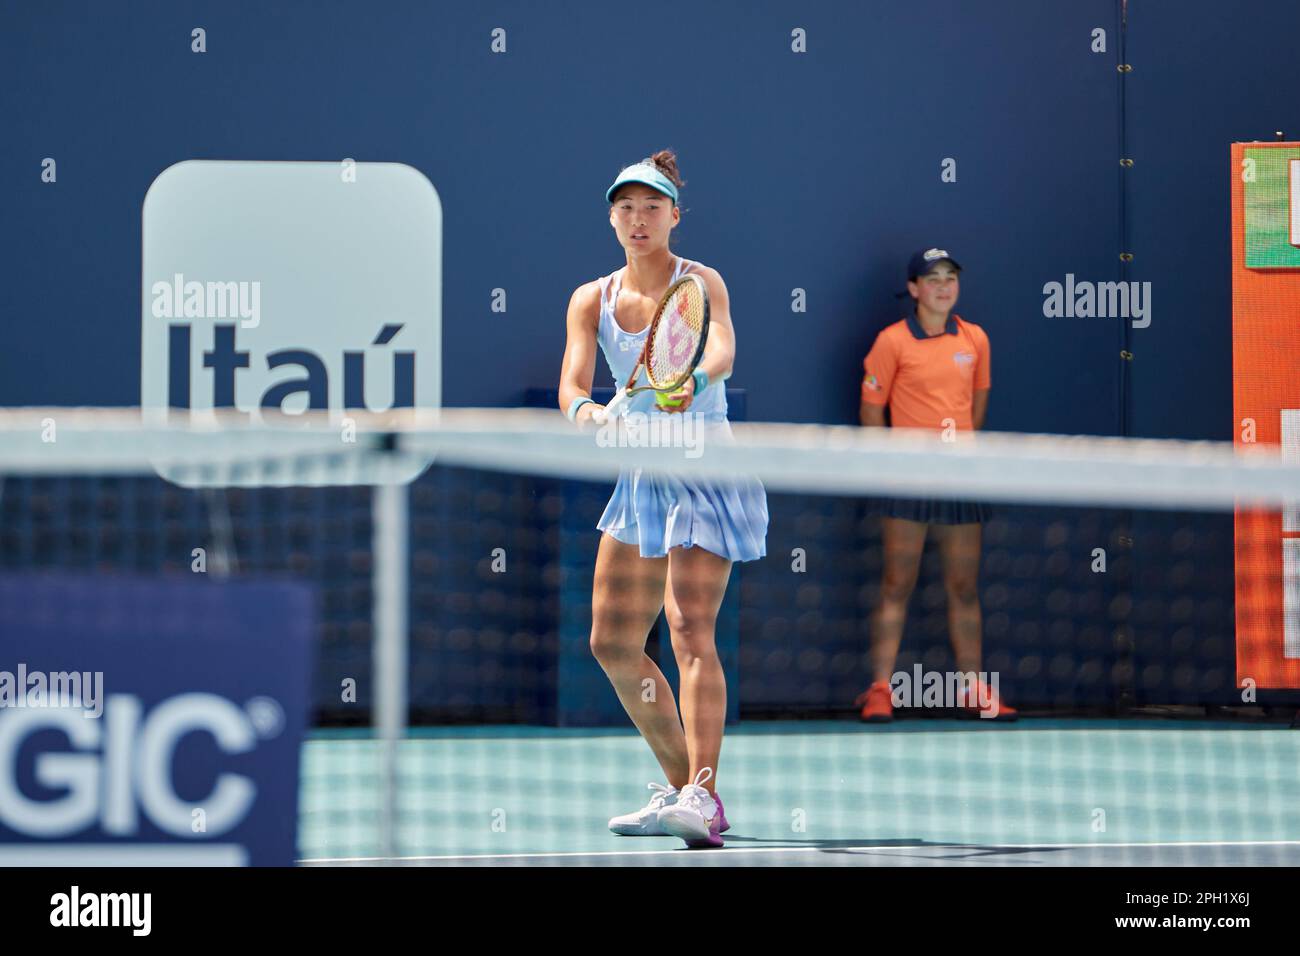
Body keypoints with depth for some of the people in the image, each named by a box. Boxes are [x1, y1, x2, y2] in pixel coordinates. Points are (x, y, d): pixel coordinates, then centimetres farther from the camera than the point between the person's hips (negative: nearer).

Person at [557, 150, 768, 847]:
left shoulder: (700, 281, -9)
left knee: (690, 631, -19)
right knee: (612, 643, 7)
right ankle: (681, 785, 21)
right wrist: (583, 410, -34)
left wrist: (691, 382, -51)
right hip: (641, 479, 6)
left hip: (707, 471, -6)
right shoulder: (592, 299, 3)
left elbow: (723, 349, -29)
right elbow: (573, 380, -11)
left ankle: (702, 799, -24)